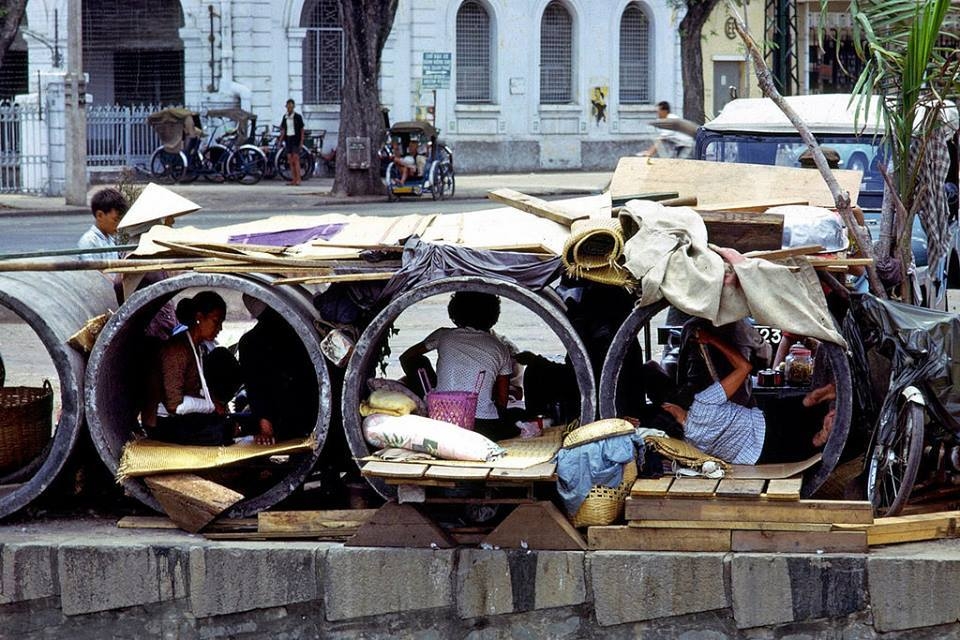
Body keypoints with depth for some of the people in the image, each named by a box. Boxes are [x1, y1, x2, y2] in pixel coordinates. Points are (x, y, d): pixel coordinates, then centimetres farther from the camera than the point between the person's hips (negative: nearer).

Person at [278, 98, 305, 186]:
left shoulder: (298, 117, -5)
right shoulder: (285, 117, 9)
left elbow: (302, 130, -3)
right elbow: (283, 130, 15)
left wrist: (301, 141, -9)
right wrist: (280, 140, 8)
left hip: (295, 139, -5)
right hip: (288, 139, 5)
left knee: (296, 159, -10)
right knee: (290, 160, 4)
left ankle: (298, 179, -10)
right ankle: (293, 179, 7)